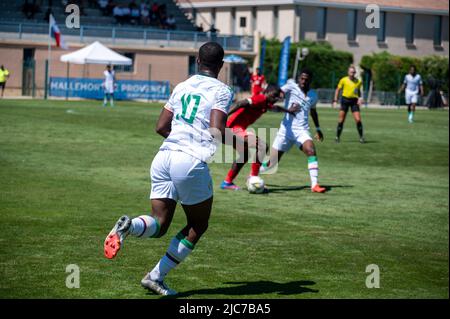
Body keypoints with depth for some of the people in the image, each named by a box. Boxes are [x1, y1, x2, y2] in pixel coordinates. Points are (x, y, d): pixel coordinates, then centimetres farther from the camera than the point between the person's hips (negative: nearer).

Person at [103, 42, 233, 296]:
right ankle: (156, 276, 9)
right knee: (198, 225, 15)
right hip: (191, 161, -5)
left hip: (163, 157, 6)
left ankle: (128, 226, -23)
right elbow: (217, 131, -14)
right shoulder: (221, 91, -1)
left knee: (159, 225, 10)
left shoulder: (182, 87, 17)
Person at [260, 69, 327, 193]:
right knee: (272, 162, 2)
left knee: (311, 151, -25)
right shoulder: (292, 86, -4)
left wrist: (318, 128, 30)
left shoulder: (313, 95, 11)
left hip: (302, 131, 3)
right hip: (287, 130, -3)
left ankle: (314, 185, -25)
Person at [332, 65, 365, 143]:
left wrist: (360, 98, -1)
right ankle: (337, 137, 12)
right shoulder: (343, 80, -1)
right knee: (341, 120, 0)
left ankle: (361, 137, 3)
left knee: (358, 120, -8)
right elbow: (338, 90, 7)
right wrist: (335, 101, 1)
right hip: (345, 99, -1)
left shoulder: (359, 81, 3)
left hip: (354, 101, 1)